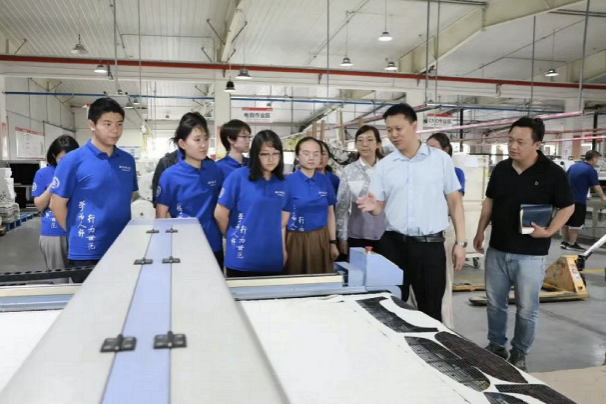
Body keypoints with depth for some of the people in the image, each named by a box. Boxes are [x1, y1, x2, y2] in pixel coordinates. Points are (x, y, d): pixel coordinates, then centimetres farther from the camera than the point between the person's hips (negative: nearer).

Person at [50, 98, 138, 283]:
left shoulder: (128, 160, 5)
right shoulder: (73, 160, -9)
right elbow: (57, 204, -4)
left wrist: (121, 230, 11)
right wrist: (77, 234, 2)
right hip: (86, 252, -4)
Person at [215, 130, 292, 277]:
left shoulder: (283, 184, 6)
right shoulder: (238, 176, -8)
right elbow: (220, 214, -3)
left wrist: (283, 250, 10)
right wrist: (234, 237, 9)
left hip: (273, 260, 4)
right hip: (241, 259, -4)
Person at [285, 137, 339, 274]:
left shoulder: (325, 181, 3)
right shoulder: (288, 181, -8)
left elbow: (330, 213, 10)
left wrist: (333, 242, 9)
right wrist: (282, 247, -7)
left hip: (321, 239, 3)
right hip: (296, 240, -3)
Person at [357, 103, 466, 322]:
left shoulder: (441, 159, 1)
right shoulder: (384, 165, 5)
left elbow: (454, 202, 4)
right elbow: (379, 207, 6)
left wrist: (460, 242, 0)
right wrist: (372, 207, -18)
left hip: (431, 244, -1)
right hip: (393, 244, 2)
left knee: (431, 309, 10)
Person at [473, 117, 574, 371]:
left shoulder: (553, 173, -11)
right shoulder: (501, 169, 2)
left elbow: (567, 207, -3)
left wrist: (548, 231, -16)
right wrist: (480, 231, 8)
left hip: (530, 254, -4)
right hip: (497, 250, 4)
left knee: (527, 309, 9)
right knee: (495, 303, 14)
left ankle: (519, 353, 28)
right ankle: (496, 346, 32)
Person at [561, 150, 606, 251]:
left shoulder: (573, 166, 9)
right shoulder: (591, 170, -10)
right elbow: (596, 187, -9)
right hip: (578, 200, -7)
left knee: (565, 221, 13)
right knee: (575, 223, 3)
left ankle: (564, 242, 20)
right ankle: (572, 244, 10)